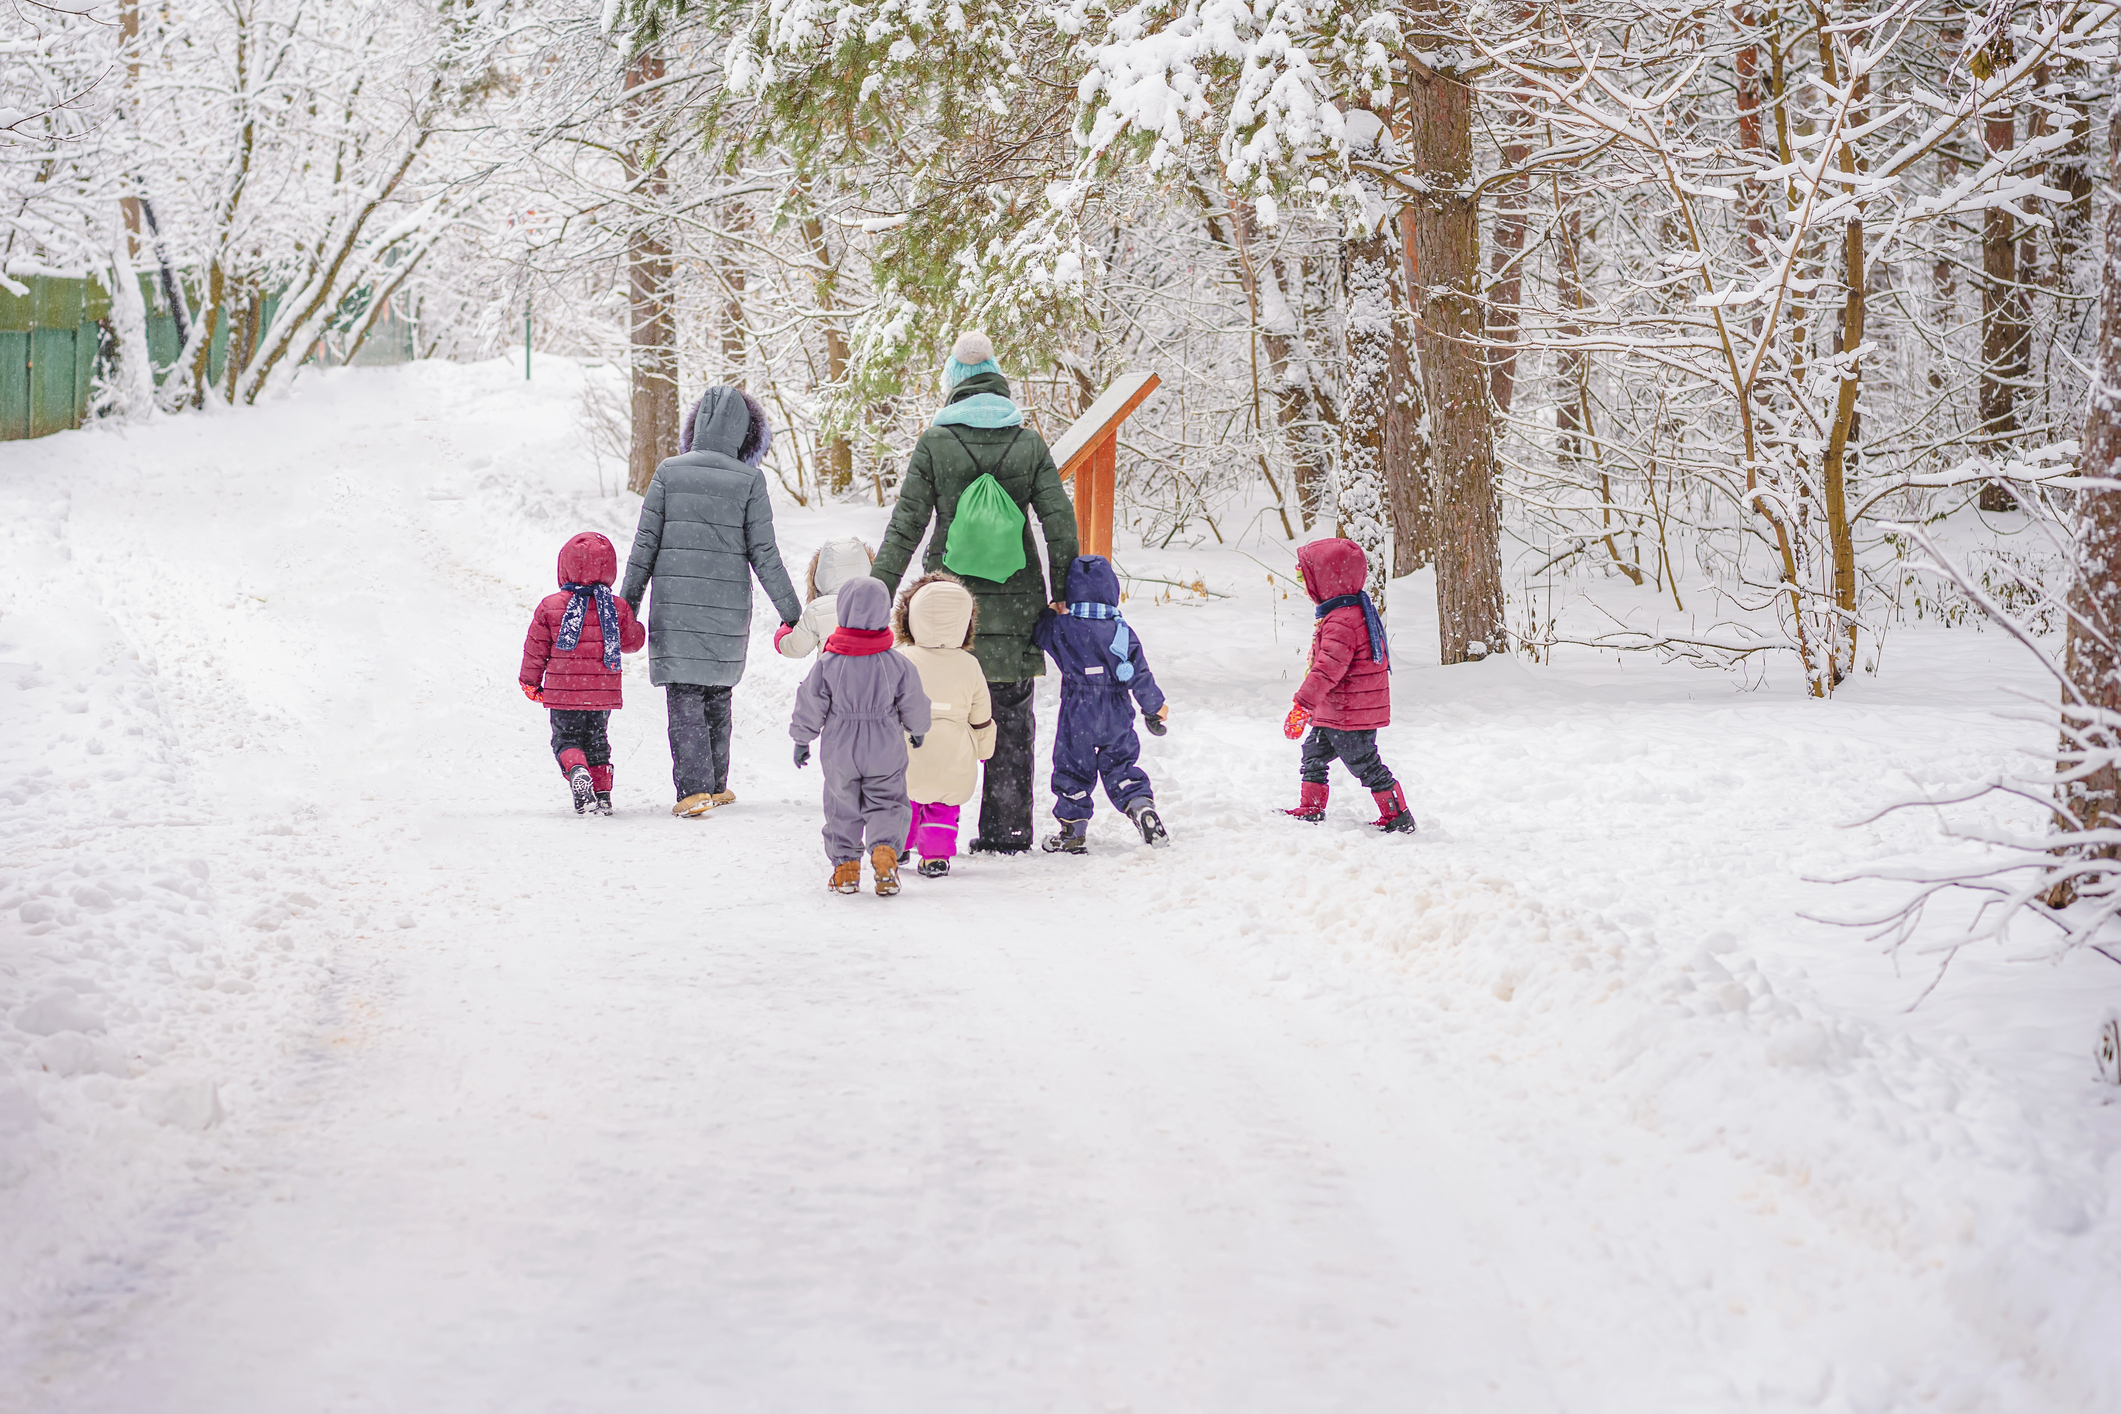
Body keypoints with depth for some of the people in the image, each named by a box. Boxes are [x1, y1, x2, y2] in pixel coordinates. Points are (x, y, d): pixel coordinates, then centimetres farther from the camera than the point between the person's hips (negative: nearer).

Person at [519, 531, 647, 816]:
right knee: (596, 740, 17)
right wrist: (636, 627, 30)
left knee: (566, 738, 8)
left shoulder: (549, 606, -7)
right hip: (603, 692, 2)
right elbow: (633, 640, 7)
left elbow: (536, 649, -1)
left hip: (563, 693, -2)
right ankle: (602, 792, 12)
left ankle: (576, 770, -22)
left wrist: (530, 682, 12)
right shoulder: (617, 608, -5)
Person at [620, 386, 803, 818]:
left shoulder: (669, 472, -2)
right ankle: (716, 785, 24)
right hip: (727, 606, 1)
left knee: (685, 700, 0)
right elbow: (763, 554, -4)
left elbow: (645, 545, -1)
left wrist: (628, 603, 7)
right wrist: (791, 612, 3)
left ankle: (693, 788, -11)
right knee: (717, 694, 17)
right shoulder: (749, 481, -4)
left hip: (674, 605, -1)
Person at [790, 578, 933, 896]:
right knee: (886, 803, 10)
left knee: (841, 808, 13)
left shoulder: (828, 664, -11)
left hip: (839, 753, 0)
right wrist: (918, 730, 22)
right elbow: (914, 704, 2)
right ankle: (884, 848, -14)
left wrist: (801, 740, 9)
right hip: (886, 752, 0)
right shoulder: (896, 664, -9)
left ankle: (845, 865, 13)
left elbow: (810, 706, -5)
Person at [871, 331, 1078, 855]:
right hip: (1015, 604, 2)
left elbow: (905, 527, -5)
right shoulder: (1030, 443, 2)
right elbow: (1061, 526, 0)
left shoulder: (935, 443, -5)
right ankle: (1008, 831, 13)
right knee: (1011, 722, 11)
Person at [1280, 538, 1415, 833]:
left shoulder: (1341, 622, -25)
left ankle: (1398, 817, 7)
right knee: (1314, 752, 19)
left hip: (1350, 713, -11)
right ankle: (1311, 809, 28)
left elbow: (1328, 669, -31)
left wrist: (1302, 705, -31)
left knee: (1364, 763, -1)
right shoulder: (1356, 608, 10)